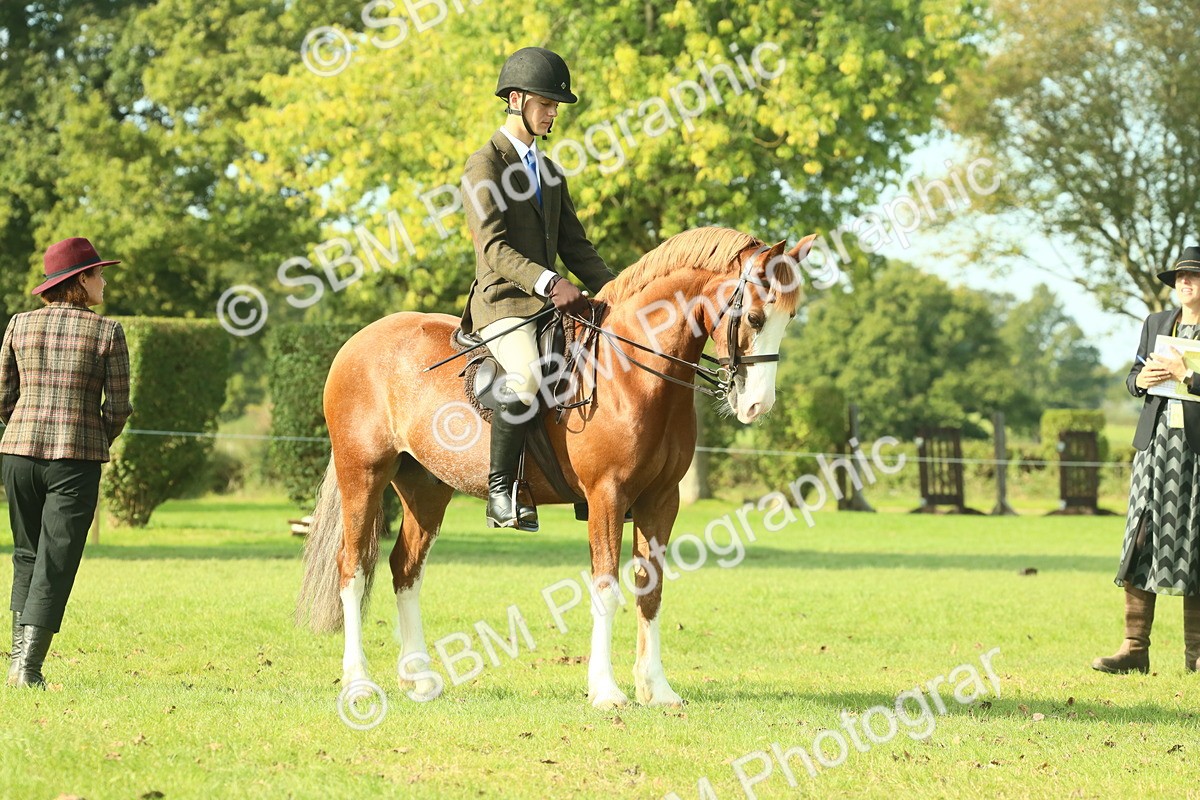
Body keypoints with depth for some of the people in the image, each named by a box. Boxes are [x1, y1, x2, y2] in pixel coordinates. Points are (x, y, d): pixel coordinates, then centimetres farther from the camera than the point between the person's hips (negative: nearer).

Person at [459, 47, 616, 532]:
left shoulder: (548, 172, 22)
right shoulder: (485, 165, -3)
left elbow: (575, 246, 21)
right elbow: (493, 249, -14)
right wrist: (548, 283, -28)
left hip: (550, 305, 8)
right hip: (503, 301, -8)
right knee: (526, 377, -35)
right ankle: (501, 491, -27)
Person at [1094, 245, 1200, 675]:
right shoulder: (1156, 324, 14)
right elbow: (1133, 377, 17)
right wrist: (1141, 380, -3)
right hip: (1156, 441, 4)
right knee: (1141, 538, -3)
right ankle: (1135, 647, -4)